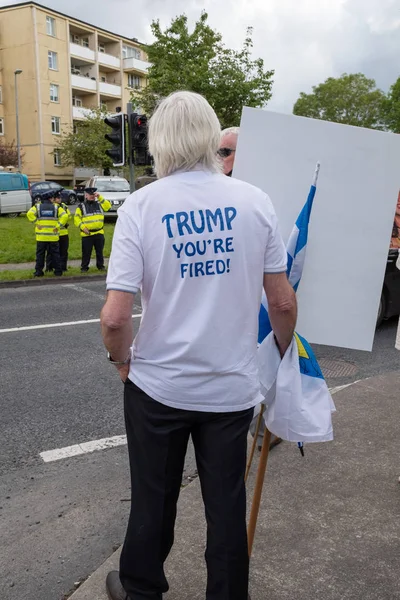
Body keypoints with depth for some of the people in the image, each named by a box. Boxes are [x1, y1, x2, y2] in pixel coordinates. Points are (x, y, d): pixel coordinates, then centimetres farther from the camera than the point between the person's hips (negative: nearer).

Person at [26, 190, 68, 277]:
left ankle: (38, 271, 6)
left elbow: (30, 214, -13)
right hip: (53, 236, 0)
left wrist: (36, 223, -7)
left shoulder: (37, 206, 3)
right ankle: (58, 271, 9)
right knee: (55, 254, 7)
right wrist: (58, 225, -8)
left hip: (41, 236, 1)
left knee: (40, 254, 7)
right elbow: (64, 216, -11)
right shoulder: (56, 207, 1)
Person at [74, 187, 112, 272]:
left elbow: (108, 206, -5)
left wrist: (100, 198, -10)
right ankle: (84, 267, 10)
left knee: (99, 251, 11)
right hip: (87, 234, -3)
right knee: (86, 252, 1)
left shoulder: (99, 204, 11)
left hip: (99, 233, 3)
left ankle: (100, 265, 22)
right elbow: (76, 218, -1)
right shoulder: (81, 206, 3)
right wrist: (83, 227, -13)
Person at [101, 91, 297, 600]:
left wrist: (122, 359, 3)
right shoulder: (254, 201, -7)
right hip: (232, 386, 1)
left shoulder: (140, 206, -13)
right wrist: (284, 353, 15)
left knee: (153, 499, 19)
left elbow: (114, 317, -17)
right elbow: (283, 302, -4)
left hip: (157, 386, -1)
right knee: (227, 503, 17)